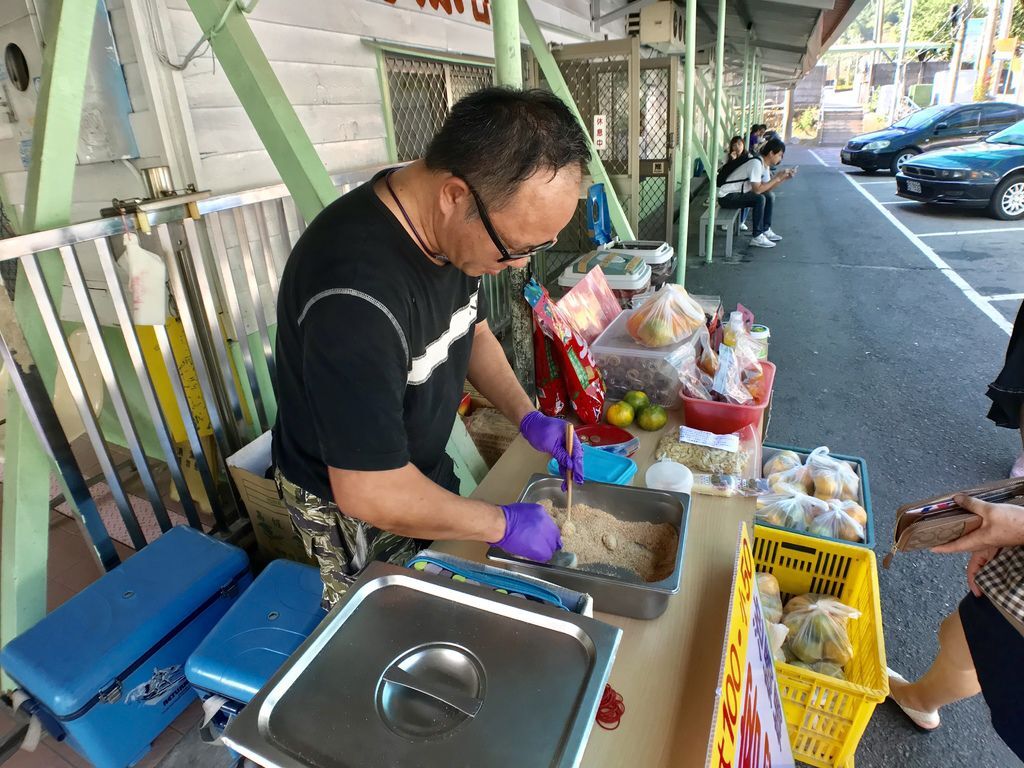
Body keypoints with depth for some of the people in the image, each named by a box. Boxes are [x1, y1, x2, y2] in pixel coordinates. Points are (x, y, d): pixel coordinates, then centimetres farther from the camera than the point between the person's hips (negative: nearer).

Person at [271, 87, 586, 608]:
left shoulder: (453, 228, -13)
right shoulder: (356, 294, -40)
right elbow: (368, 493, -33)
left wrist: (527, 418, -8)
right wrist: (503, 525, -22)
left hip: (420, 464, 7)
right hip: (348, 500, -7)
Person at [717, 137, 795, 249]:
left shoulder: (765, 164, 8)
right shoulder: (756, 163, -22)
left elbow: (767, 188, 9)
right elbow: (757, 190, -28)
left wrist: (783, 178, -1)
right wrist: (777, 178, -20)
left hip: (738, 194, 10)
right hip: (726, 197, -10)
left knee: (770, 196, 10)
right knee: (760, 199, -26)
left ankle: (765, 230, 15)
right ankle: (757, 237, -19)